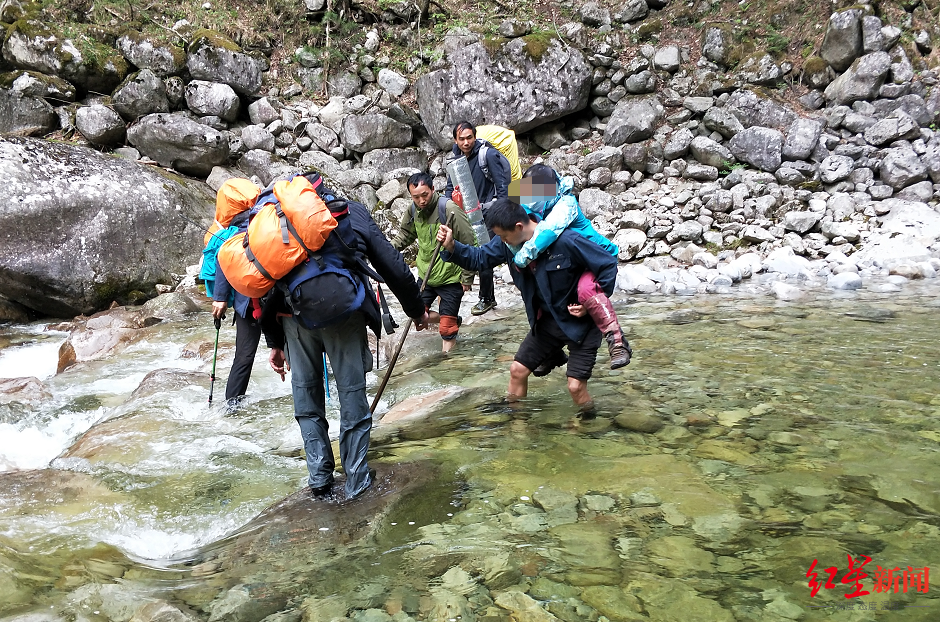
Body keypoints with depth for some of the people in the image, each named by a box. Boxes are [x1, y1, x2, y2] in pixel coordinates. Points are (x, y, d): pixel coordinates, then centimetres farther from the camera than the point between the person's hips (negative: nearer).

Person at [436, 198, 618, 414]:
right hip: (547, 321, 7)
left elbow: (608, 265, -21)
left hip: (581, 322, -6)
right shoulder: (508, 243, -8)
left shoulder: (566, 241, -29)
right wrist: (452, 247, -13)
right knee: (517, 369, 9)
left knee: (575, 385, -13)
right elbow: (479, 258, 4)